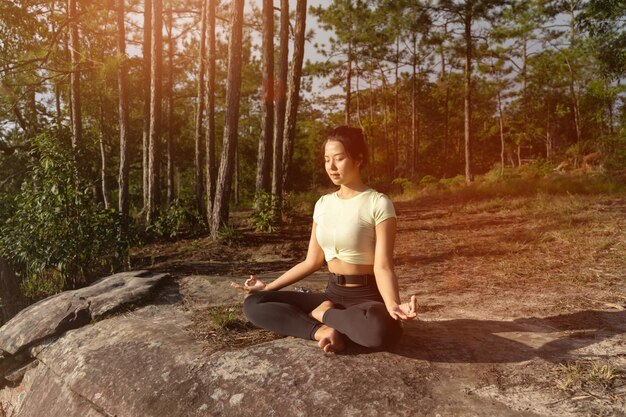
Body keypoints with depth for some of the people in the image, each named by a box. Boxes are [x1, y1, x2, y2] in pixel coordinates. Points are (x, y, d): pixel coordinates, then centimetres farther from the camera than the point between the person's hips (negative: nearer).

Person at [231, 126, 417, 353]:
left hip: (367, 297, -5)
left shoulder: (378, 203, -11)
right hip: (332, 295, 5)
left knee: (381, 328, -42)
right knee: (254, 304, -6)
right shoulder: (323, 204, 7)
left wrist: (393, 306, -37)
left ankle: (324, 314, -13)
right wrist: (268, 287, 10)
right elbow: (312, 262, 11)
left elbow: (382, 266, -18)